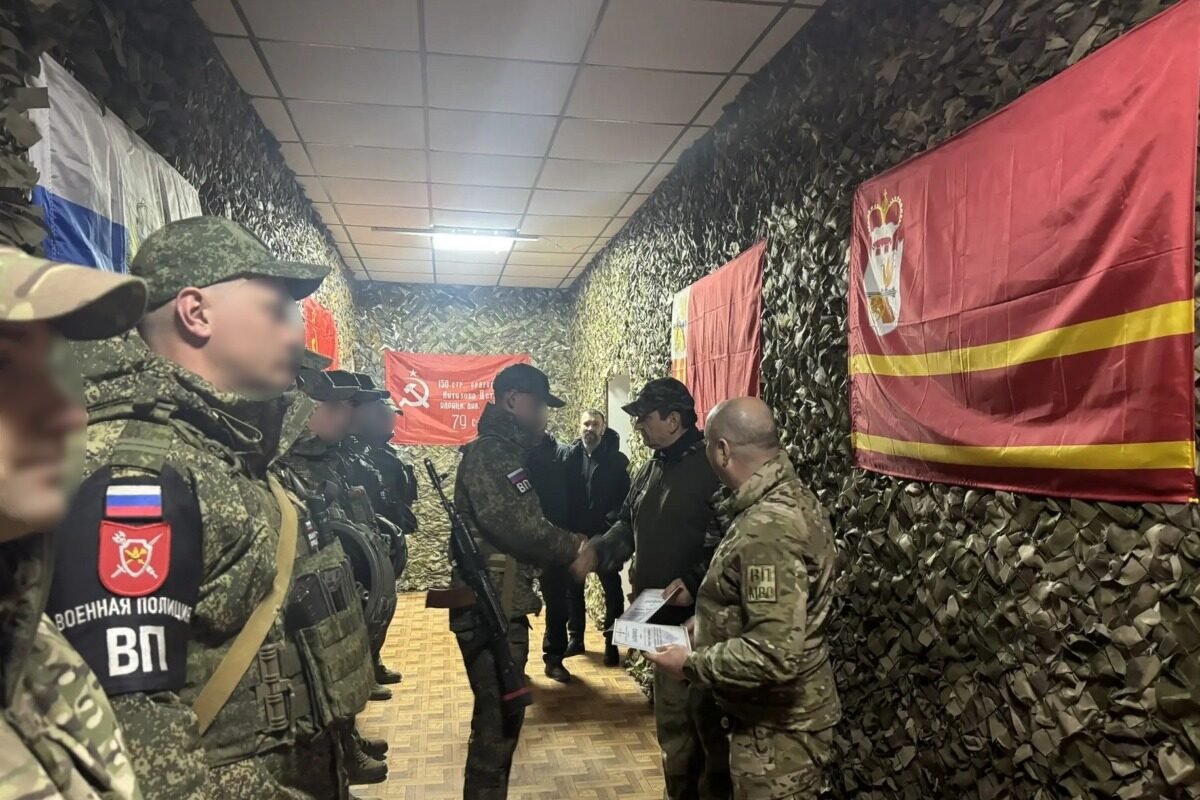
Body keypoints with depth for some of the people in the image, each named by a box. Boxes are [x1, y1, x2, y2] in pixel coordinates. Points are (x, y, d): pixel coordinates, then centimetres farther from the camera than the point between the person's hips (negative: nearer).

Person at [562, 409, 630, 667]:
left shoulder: (616, 459, -4)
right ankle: (575, 637, 28)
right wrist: (564, 526, -11)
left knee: (612, 589, 4)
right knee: (573, 587, 13)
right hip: (574, 533, 3)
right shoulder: (569, 456, 1)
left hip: (605, 534, -2)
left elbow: (625, 495, -9)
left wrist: (612, 518, -19)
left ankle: (612, 641, 16)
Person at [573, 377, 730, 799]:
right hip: (661, 617, 9)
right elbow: (628, 525, 18)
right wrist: (598, 550, 0)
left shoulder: (712, 468, -17)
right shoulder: (650, 470, 12)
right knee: (671, 719, 21)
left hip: (702, 620, -9)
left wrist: (693, 583, -31)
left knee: (709, 722, 3)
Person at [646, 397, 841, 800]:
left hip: (776, 723, -9)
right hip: (781, 713, 9)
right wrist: (708, 621, 9)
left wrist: (691, 664, -21)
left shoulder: (767, 528, -29)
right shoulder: (791, 496, 2)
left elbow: (775, 654, -33)